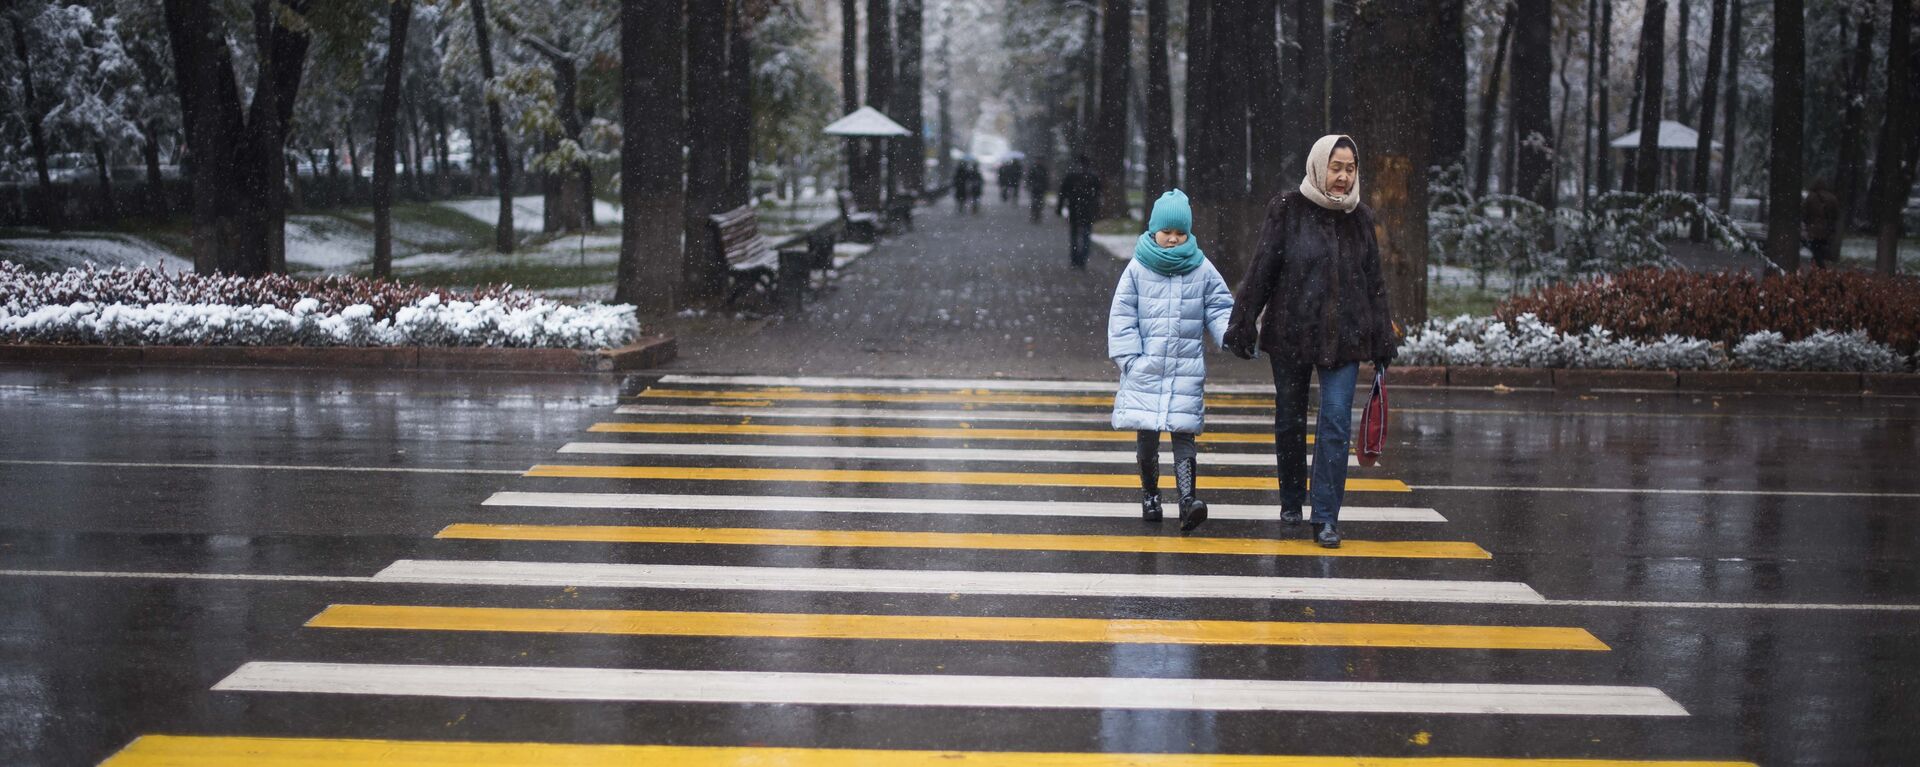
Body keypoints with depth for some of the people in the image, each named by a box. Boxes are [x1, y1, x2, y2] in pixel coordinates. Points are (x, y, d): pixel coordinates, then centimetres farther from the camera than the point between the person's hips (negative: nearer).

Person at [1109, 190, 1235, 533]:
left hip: (1187, 369, 0)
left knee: (1183, 432, -8)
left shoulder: (1202, 269, 4)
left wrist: (1230, 333, -12)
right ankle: (1150, 494, 21)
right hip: (1145, 369, 0)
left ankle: (1187, 499, -14)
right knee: (1145, 433, 4)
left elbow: (1219, 309, 8)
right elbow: (1122, 316, 4)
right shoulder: (1138, 268, 3)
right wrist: (1129, 358, -5)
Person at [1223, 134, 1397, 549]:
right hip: (1290, 334, -1)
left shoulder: (1360, 219, 7)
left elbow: (1374, 283, 12)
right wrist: (1243, 326, -7)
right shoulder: (1288, 211, -4)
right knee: (1290, 421, 11)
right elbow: (1261, 271, -4)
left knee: (1336, 422, -9)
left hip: (1344, 338, 2)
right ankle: (1291, 501, 30)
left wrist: (1383, 341, 12)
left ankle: (1326, 517, -7)